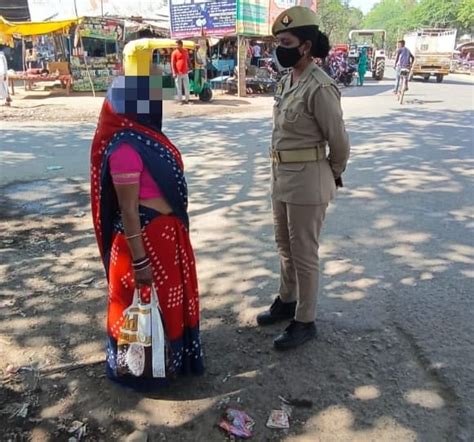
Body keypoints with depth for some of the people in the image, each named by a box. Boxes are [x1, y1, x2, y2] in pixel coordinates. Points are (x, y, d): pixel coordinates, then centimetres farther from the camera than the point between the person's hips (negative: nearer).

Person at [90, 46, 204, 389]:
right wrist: (139, 261, -21)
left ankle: (169, 358, 45)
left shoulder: (145, 133, 5)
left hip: (165, 231, 10)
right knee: (144, 303, 10)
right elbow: (127, 210, -23)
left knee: (169, 296, 23)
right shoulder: (125, 146, -24)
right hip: (144, 236, -9)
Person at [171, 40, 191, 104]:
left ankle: (187, 99, 17)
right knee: (179, 87, 1)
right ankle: (180, 100, 8)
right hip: (178, 73, -4)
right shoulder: (174, 52, -3)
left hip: (185, 72, 4)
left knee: (187, 87, 7)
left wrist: (188, 67, 17)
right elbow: (172, 63, -6)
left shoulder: (186, 51, 9)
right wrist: (174, 72, -13)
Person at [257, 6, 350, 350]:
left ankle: (305, 322, 21)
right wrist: (279, 172, 17)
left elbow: (339, 141, -14)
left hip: (307, 181, -9)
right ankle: (287, 302, 41)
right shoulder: (287, 81, 7)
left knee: (304, 254, 4)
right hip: (282, 176, 9)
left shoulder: (319, 87, -20)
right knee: (285, 246, 21)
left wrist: (334, 175, 2)